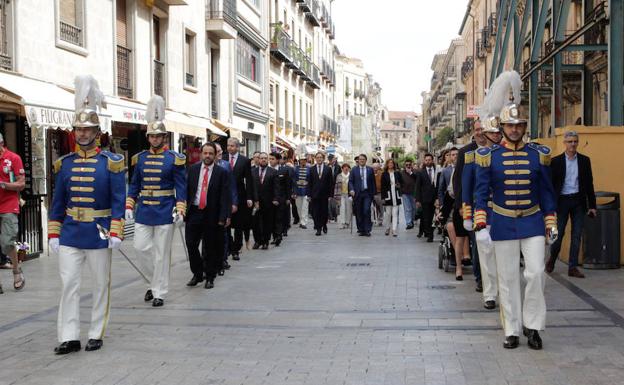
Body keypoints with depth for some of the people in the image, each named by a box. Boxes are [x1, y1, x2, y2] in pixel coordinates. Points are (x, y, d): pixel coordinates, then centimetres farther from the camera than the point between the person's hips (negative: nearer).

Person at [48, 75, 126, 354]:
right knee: (68, 284, 2)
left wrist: (115, 233, -14)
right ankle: (69, 337, 8)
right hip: (70, 235, 3)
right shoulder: (65, 163, 6)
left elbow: (118, 201, -6)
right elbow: (57, 202, 9)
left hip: (99, 234, -3)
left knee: (100, 285, 7)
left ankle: (96, 334, 19)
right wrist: (53, 233, 5)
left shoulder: (111, 163, -5)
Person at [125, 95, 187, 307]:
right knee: (141, 247, 1)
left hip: (165, 212, -4)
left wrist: (180, 210, -12)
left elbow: (181, 187, -4)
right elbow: (134, 185, 12)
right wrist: (129, 206, 4)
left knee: (161, 253, 1)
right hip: (143, 211, 4)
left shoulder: (174, 159, -3)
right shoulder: (140, 158, 8)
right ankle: (155, 281, 24)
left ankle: (159, 293, 10)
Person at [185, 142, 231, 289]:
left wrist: (223, 217, -13)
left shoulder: (222, 172, -3)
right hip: (193, 212, 3)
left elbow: (225, 196, -6)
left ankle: (210, 277, 20)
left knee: (210, 248, 6)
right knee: (191, 244, 2)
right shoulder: (193, 169, 7)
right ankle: (197, 274, 19)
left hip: (211, 215, -2)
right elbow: (187, 190, 6)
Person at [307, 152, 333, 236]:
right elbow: (309, 183, 4)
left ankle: (324, 226, 27)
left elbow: (331, 183, 2)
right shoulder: (311, 169, 5)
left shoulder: (328, 169, 3)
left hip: (324, 195, 0)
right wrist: (309, 195, -1)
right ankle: (318, 228, 4)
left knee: (324, 212, 6)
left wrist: (330, 194, -3)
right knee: (316, 212, -2)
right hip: (315, 194, 0)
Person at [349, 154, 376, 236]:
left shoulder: (370, 170, 8)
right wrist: (351, 189, -14)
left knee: (367, 210, -12)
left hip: (367, 193, -1)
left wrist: (374, 193, 3)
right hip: (357, 194, 1)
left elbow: (373, 182, 8)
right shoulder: (354, 170, 7)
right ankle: (361, 230, 13)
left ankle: (367, 230, -6)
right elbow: (350, 181, 3)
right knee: (358, 213, 4)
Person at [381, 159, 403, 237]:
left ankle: (394, 230, -4)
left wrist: (399, 185, -7)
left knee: (395, 213, -3)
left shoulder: (397, 173, 8)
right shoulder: (384, 174, 2)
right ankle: (387, 228, 18)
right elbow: (382, 186, 0)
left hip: (396, 196, 1)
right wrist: (383, 197, -5)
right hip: (388, 196, -1)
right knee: (387, 213, 2)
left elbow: (401, 182, 17)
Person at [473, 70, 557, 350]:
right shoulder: (488, 156, -3)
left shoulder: (539, 154, 1)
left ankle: (532, 325, 11)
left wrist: (551, 225, 5)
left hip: (533, 223, 1)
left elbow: (547, 192, 7)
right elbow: (481, 193, -2)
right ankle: (512, 330, 13)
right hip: (503, 224, -1)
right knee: (508, 279, 4)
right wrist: (481, 225, -10)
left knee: (535, 274, -6)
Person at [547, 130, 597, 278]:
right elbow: (551, 184, 0)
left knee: (577, 235, 2)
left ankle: (573, 267, 8)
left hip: (578, 201, 2)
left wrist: (592, 205, 4)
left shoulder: (585, 160, 6)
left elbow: (589, 184, 7)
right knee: (559, 232, 1)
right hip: (562, 200, -2)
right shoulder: (556, 161, 0)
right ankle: (552, 259, 25)